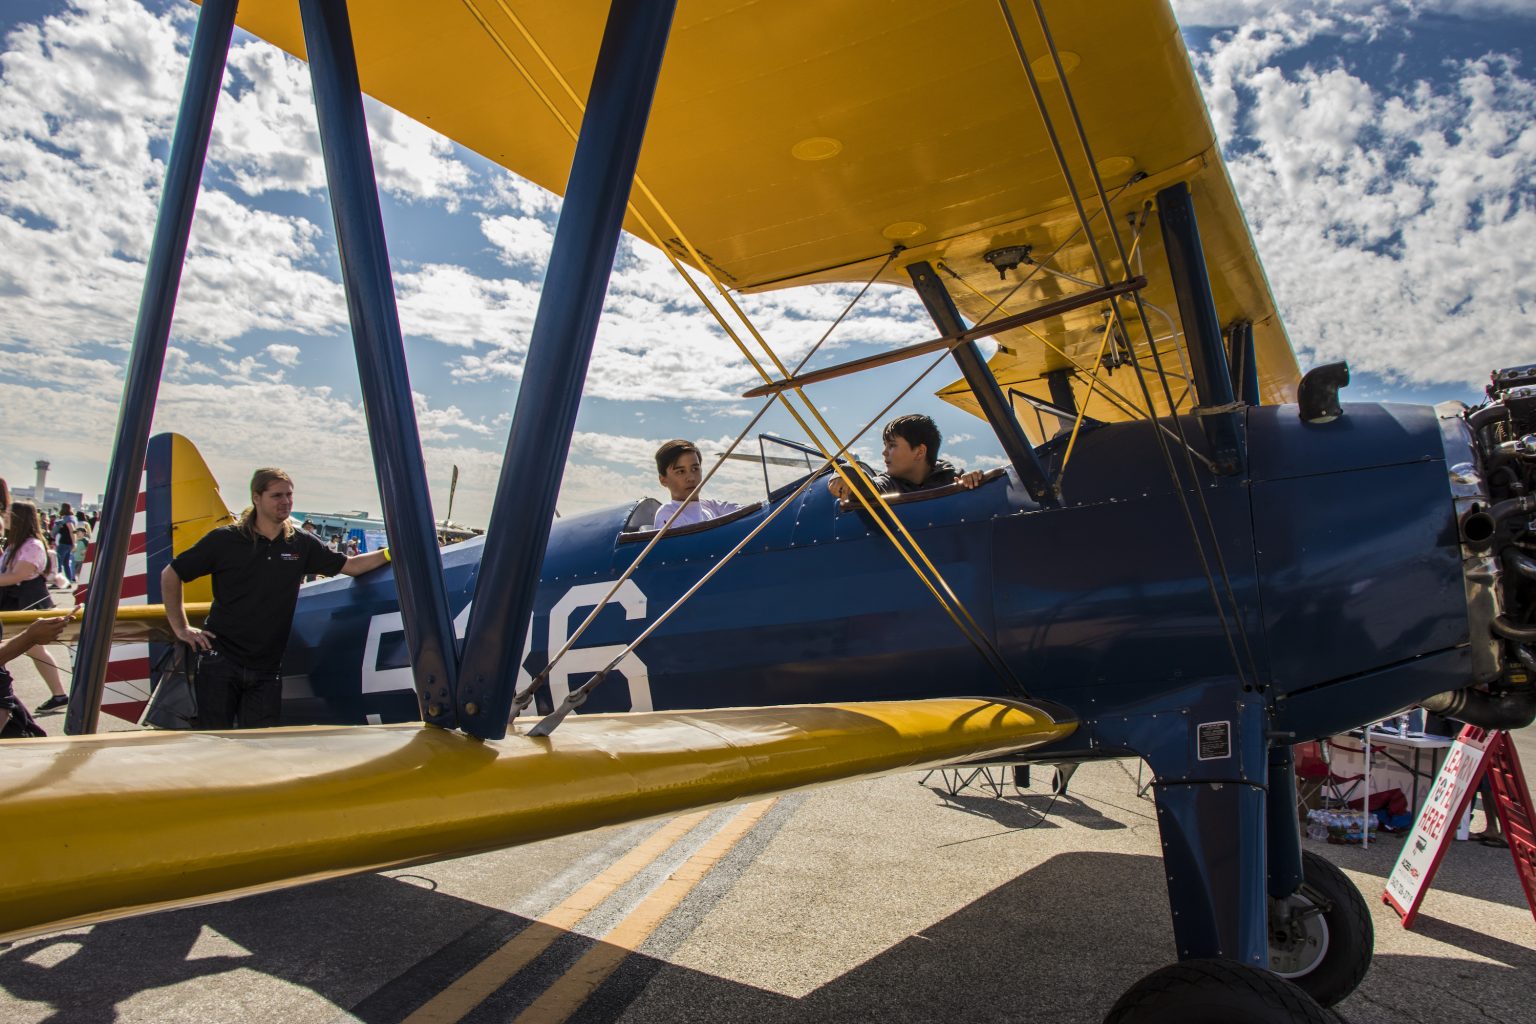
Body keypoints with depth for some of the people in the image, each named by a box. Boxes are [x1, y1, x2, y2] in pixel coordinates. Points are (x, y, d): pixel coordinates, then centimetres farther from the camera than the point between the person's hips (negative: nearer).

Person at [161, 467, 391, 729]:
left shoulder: (301, 545, 5)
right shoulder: (224, 540, -3)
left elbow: (350, 565, 8)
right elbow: (170, 575, 4)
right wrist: (181, 629, 0)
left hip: (267, 669, 3)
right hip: (220, 659, -3)